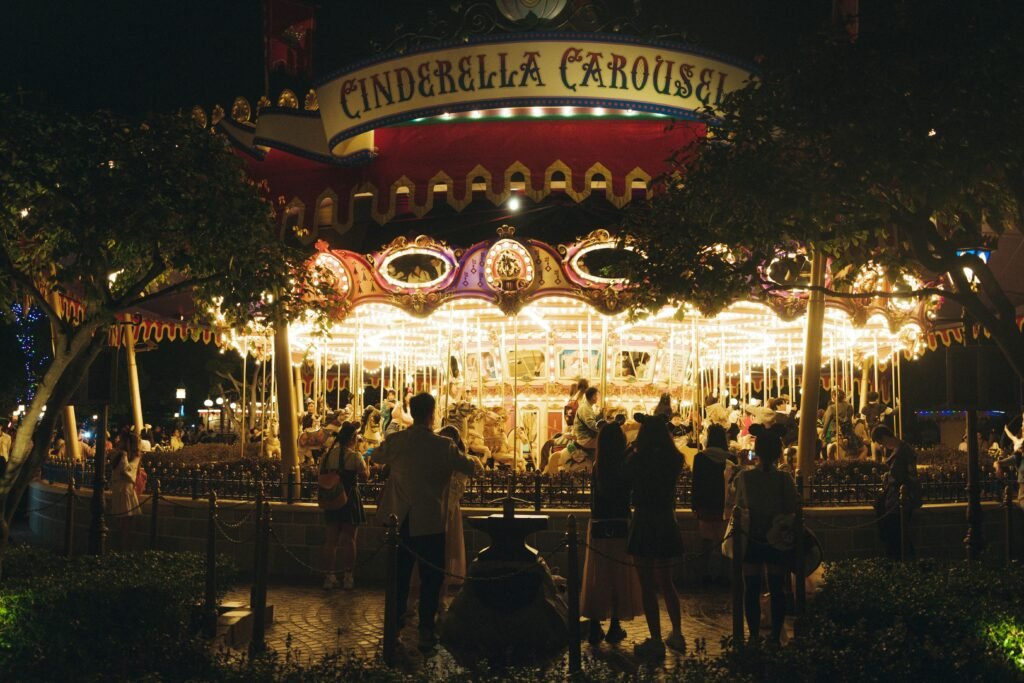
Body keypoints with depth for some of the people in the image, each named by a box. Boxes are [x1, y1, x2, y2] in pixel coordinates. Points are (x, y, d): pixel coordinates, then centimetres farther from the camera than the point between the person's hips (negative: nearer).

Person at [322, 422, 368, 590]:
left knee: (331, 539, 10)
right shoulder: (354, 456, -14)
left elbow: (322, 474, 9)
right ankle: (348, 577, 5)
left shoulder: (328, 455, 2)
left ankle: (330, 576, 12)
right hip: (349, 499, -5)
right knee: (349, 540, 3)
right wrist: (364, 459, 3)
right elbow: (365, 475, -6)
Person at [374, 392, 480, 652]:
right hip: (430, 522, -3)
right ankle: (426, 632, 7)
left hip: (400, 521, 3)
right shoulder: (443, 446, -12)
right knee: (430, 578, 6)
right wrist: (474, 459, 24)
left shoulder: (395, 441, -4)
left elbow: (376, 457, 17)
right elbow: (471, 467, 1)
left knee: (399, 576, 13)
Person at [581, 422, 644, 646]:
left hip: (598, 527, 3)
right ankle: (615, 627, 10)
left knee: (596, 578, 9)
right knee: (619, 577, 8)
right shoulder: (625, 467, -11)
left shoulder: (597, 467, 0)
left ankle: (595, 628, 10)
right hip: (620, 527, -3)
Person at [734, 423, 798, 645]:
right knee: (777, 591, 10)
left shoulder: (744, 477, -12)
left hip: (751, 541, 0)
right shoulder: (785, 480, -12)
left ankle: (754, 636, 11)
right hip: (778, 543, 0)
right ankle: (776, 637, 12)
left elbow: (738, 506, -1)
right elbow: (793, 513, -6)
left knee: (751, 590, 9)